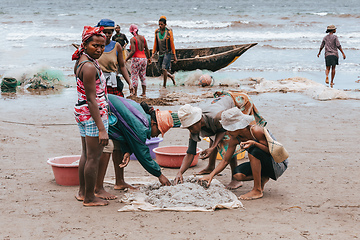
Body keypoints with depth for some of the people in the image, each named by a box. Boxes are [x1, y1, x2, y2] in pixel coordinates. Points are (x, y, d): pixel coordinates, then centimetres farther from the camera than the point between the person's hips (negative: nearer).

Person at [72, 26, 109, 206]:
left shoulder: (82, 60, 6)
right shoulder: (89, 66, -22)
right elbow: (91, 99, -24)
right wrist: (101, 128, -24)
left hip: (82, 112, 10)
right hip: (93, 115, -10)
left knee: (86, 154, 21)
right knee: (93, 157, 0)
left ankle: (82, 192, 32)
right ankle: (89, 198, 9)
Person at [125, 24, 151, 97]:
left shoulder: (132, 39, -10)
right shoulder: (143, 38, 7)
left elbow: (133, 51, -17)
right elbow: (147, 49, 10)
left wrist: (126, 59, -12)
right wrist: (149, 58, 21)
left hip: (136, 59, -6)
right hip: (144, 58, 6)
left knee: (134, 77, 1)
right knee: (143, 76, 13)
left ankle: (135, 93, 2)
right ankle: (144, 93, 15)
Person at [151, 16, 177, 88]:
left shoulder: (169, 32, -9)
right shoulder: (157, 31, 2)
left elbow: (172, 44, -5)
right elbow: (155, 43, 11)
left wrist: (174, 56, -4)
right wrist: (153, 53, 5)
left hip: (167, 53, -5)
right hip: (160, 53, 5)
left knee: (164, 68, -15)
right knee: (161, 69, 9)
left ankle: (164, 85, -4)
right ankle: (171, 77, 35)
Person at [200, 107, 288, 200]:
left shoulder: (256, 131, -26)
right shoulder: (234, 139, -7)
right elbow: (225, 161, 1)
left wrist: (254, 143, -36)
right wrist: (211, 175, -10)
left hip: (279, 163, -6)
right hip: (262, 163, 6)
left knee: (253, 151, -33)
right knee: (237, 174, -17)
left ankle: (258, 190, -24)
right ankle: (262, 178, 9)